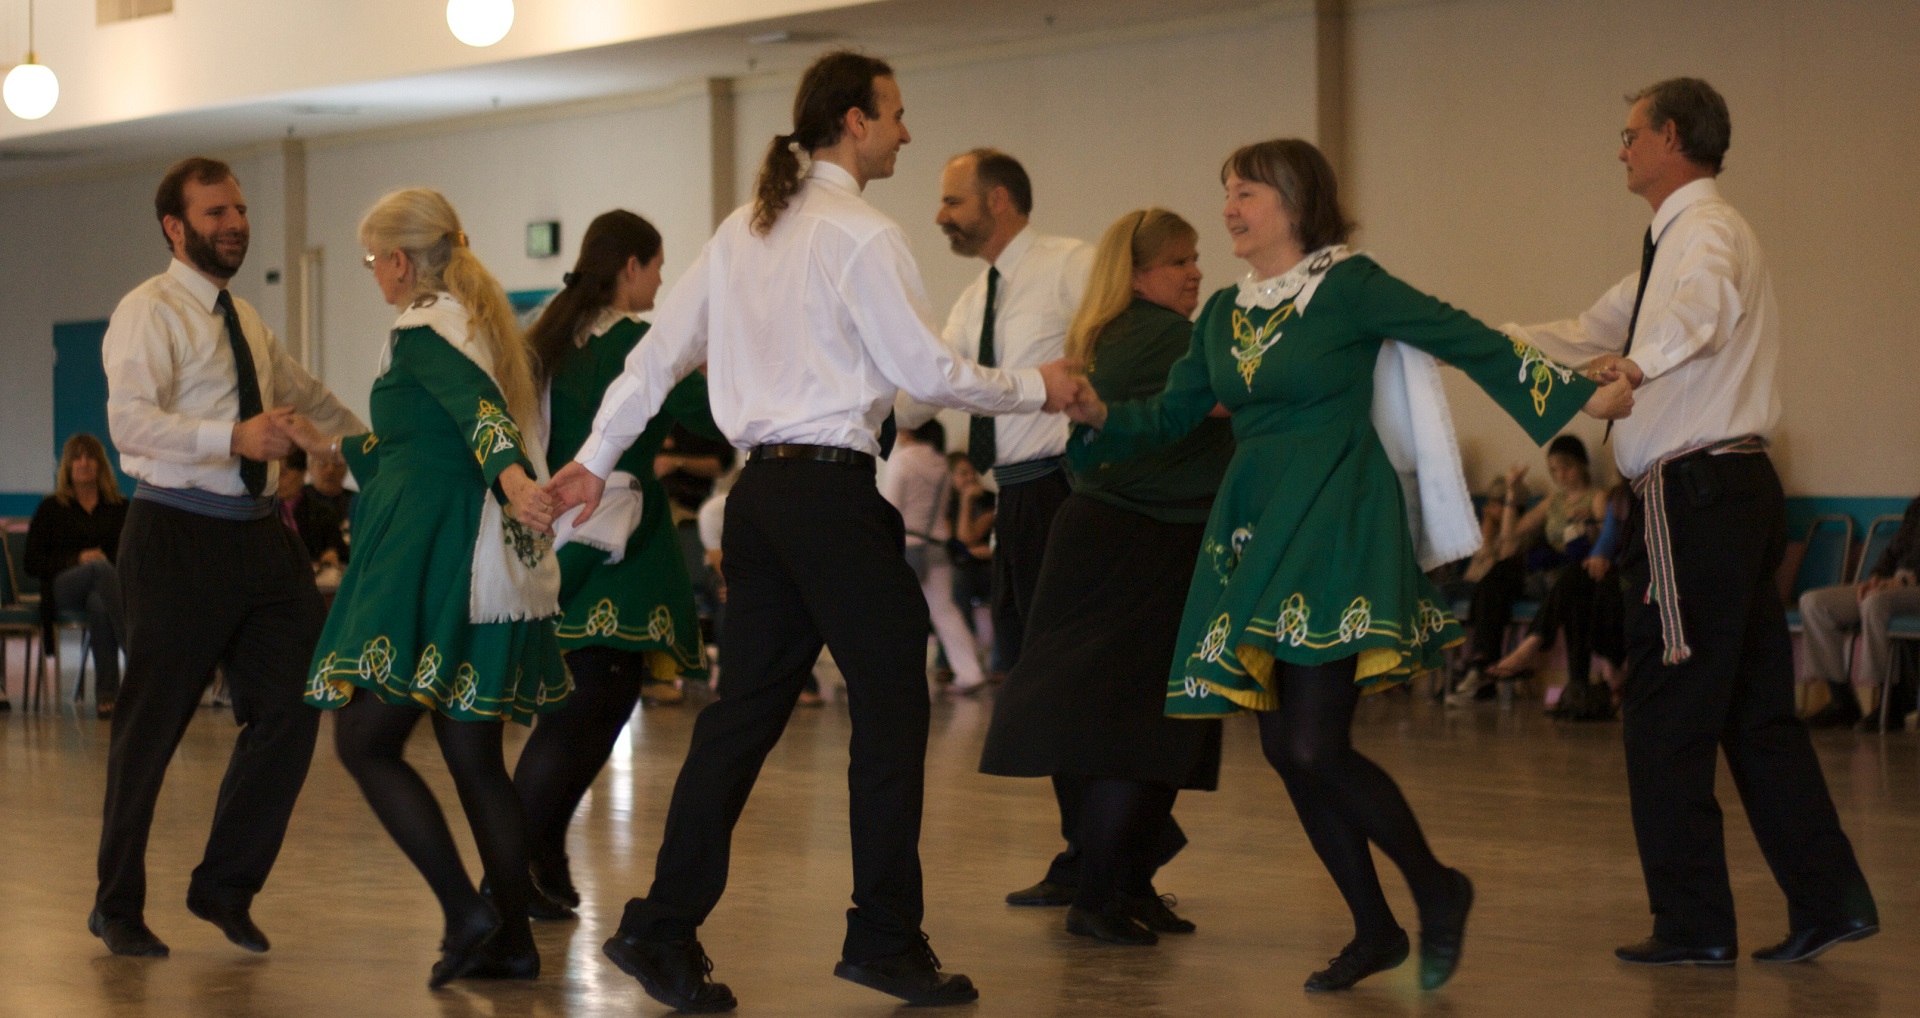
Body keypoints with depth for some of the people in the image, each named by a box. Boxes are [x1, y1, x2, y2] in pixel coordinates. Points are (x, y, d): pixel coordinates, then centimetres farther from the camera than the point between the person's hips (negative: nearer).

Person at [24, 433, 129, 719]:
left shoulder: (119, 507, 21)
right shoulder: (51, 508, 15)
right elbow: (31, 563, 7)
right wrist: (78, 559, -7)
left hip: (109, 586, 1)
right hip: (62, 588, -1)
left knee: (100, 605, -41)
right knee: (100, 568, -39)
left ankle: (106, 695, -43)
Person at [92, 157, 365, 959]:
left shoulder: (246, 322, 18)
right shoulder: (149, 313, -8)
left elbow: (305, 394, 36)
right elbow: (130, 421, -24)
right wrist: (235, 436, -35)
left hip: (258, 535, 7)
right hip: (179, 536, -7)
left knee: (290, 707, 2)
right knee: (152, 725, 1)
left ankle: (225, 887, 17)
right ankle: (118, 907, 17)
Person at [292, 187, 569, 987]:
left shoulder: (421, 329, -8)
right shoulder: (479, 323, 21)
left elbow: (478, 408, -29)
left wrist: (510, 477, -48)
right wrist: (339, 448, 49)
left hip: (432, 566, -9)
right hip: (491, 567, 9)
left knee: (365, 741, -4)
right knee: (475, 758, 10)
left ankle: (465, 912, -11)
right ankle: (511, 939, 9)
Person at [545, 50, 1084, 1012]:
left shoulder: (742, 230, 13)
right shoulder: (861, 236, -10)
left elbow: (660, 349, 14)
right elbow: (926, 372, -11)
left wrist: (596, 457, 21)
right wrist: (1035, 387, 3)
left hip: (759, 490, 8)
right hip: (831, 490, -8)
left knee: (746, 706, 10)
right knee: (890, 705, 1)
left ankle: (664, 931, 9)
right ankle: (884, 938, 4)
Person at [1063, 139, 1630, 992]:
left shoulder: (1350, 287, -6)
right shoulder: (1225, 313, 13)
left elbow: (1469, 342, -5)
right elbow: (1172, 414, 15)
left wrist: (1581, 395, -8)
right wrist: (1098, 416, -3)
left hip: (1334, 534, -7)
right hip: (1253, 536, 7)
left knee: (1316, 747, -15)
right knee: (1285, 752, 6)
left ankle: (1437, 890, 8)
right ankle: (1374, 931, 20)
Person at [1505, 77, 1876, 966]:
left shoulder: (1702, 227, -11)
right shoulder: (1684, 236, 22)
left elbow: (1711, 300, -35)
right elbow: (1592, 335, 26)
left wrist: (1642, 361, -42)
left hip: (1693, 492, -10)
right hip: (1738, 490, 10)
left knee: (1668, 717, -2)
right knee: (1756, 710, 11)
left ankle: (1693, 923, 3)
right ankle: (1827, 899, 13)